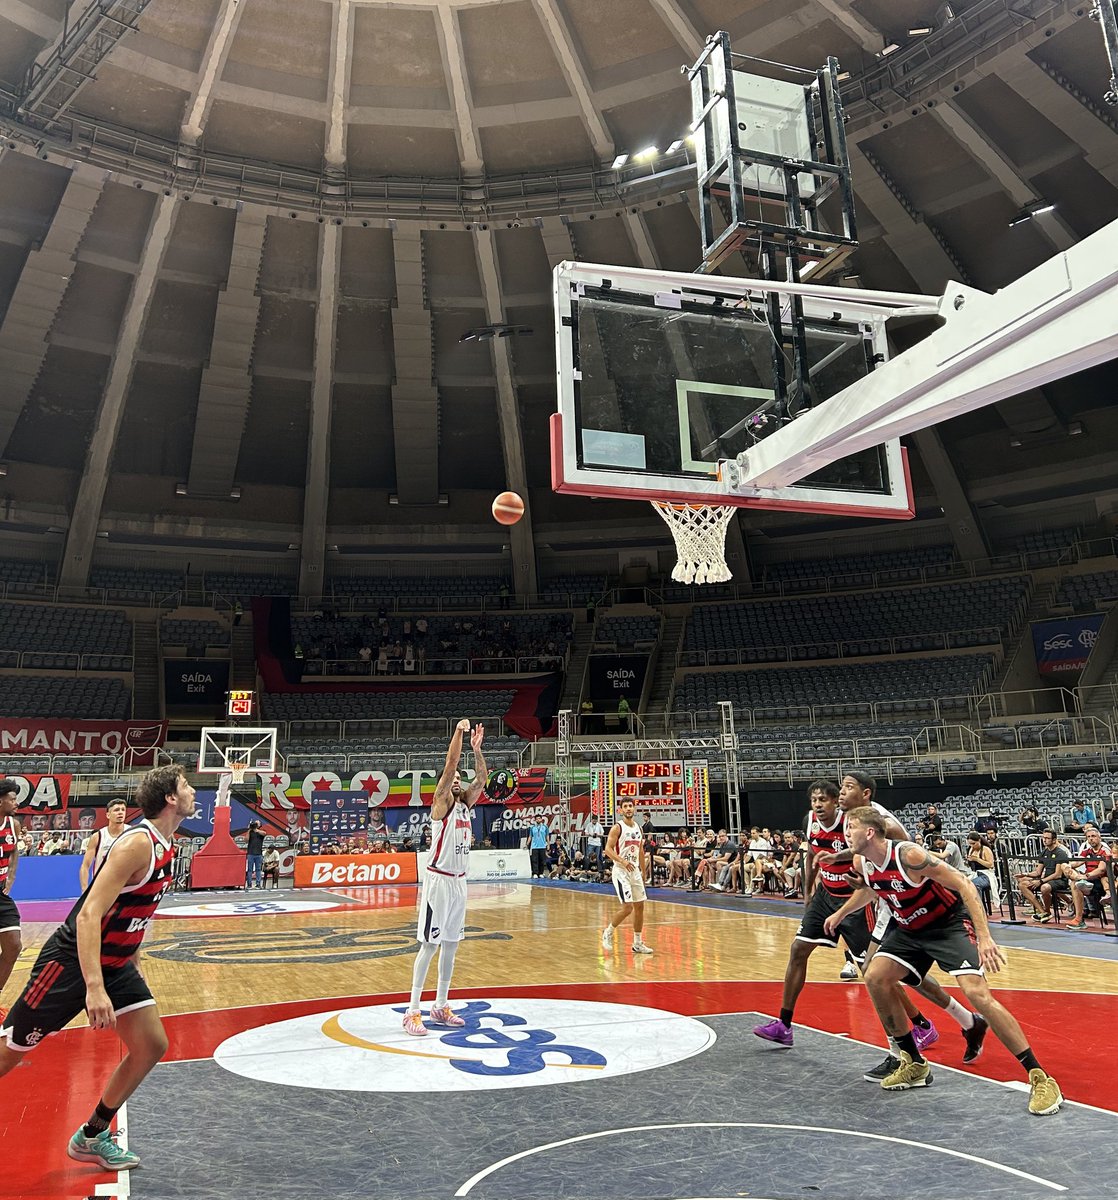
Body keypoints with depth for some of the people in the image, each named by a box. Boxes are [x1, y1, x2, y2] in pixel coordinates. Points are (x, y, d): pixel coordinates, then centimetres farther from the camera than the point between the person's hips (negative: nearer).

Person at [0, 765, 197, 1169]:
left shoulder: (165, 845, 3)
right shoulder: (138, 843, -26)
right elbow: (89, 914, -31)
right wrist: (94, 987, -37)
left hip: (115, 962, 9)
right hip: (71, 962, -8)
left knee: (152, 1046, 4)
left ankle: (92, 1136, 20)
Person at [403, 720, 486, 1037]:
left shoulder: (465, 804, 12)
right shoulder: (441, 803, -8)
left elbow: (481, 778, 9)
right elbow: (449, 766, -19)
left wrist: (476, 747, 2)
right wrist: (458, 732, -21)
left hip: (458, 881, 8)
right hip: (439, 880, -8)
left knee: (451, 943, 11)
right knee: (430, 944, -6)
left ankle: (441, 1006, 21)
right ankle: (412, 1011, 0)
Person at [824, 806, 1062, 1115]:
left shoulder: (907, 855, -31)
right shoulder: (861, 864, -8)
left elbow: (964, 885, -28)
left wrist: (984, 937, -33)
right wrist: (841, 913, 26)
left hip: (950, 922, -7)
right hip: (910, 929, 7)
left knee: (977, 992, -23)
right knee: (875, 978, -5)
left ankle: (1039, 1077, -9)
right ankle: (915, 1065, 10)